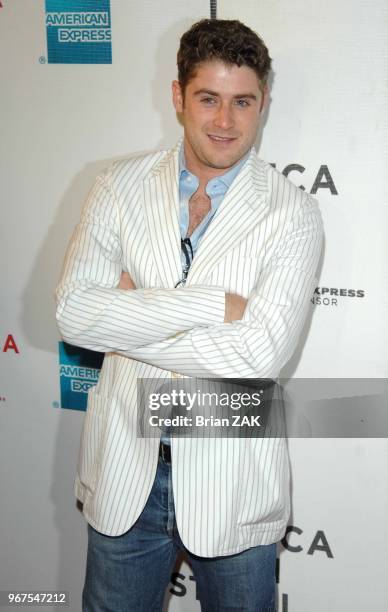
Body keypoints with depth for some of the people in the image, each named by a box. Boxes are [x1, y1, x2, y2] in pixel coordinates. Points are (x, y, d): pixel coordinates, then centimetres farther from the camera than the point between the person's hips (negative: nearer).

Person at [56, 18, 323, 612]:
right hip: (125, 470, 2)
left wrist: (126, 320, -17)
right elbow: (73, 310, -15)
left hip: (233, 481, -1)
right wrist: (210, 304, -22)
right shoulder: (121, 185, -4)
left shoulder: (292, 212, -10)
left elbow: (258, 354, -22)